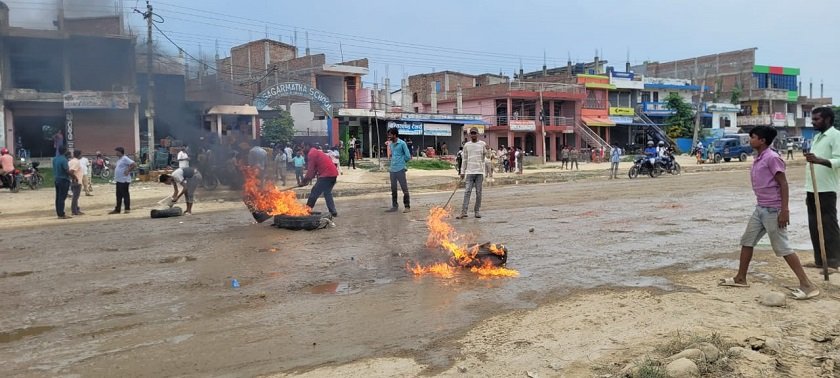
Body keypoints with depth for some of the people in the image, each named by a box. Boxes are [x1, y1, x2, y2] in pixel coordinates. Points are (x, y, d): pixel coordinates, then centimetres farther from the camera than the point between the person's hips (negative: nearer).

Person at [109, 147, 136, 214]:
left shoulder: (125, 159, -14)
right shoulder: (119, 159, 17)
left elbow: (134, 165, -22)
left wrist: (128, 171, -19)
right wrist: (114, 167, 13)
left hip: (124, 180, -10)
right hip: (119, 180, 10)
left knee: (125, 194, -3)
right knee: (119, 195, 13)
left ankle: (127, 209, 4)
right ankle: (117, 209, 18)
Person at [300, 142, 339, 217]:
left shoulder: (311, 153, -6)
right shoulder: (316, 152, 25)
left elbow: (310, 170, -8)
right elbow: (315, 169, 24)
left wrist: (304, 181, 2)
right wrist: (308, 180, 19)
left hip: (327, 175, -10)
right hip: (333, 173, 10)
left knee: (314, 193, -2)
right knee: (327, 193, 24)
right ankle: (333, 211, 21)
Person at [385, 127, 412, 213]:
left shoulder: (402, 143, -9)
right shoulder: (391, 144, 12)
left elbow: (408, 156, -6)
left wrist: (402, 162, 6)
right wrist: (393, 161, 12)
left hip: (400, 169, -7)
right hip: (392, 169, 7)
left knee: (404, 188, -3)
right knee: (393, 189, 10)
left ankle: (407, 206, 3)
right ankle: (394, 206, 19)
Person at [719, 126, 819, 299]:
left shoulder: (772, 158, -15)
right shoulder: (758, 159, 12)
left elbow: (783, 184, -17)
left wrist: (784, 211, -21)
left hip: (773, 210, -10)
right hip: (760, 209, 10)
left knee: (782, 248, -7)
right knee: (747, 241, 13)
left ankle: (807, 285, -1)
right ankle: (740, 278, 24)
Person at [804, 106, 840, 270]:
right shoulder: (817, 137, 18)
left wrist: (818, 160, -38)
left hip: (826, 190, -9)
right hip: (812, 189, 9)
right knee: (814, 226, 11)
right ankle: (819, 260, 18)